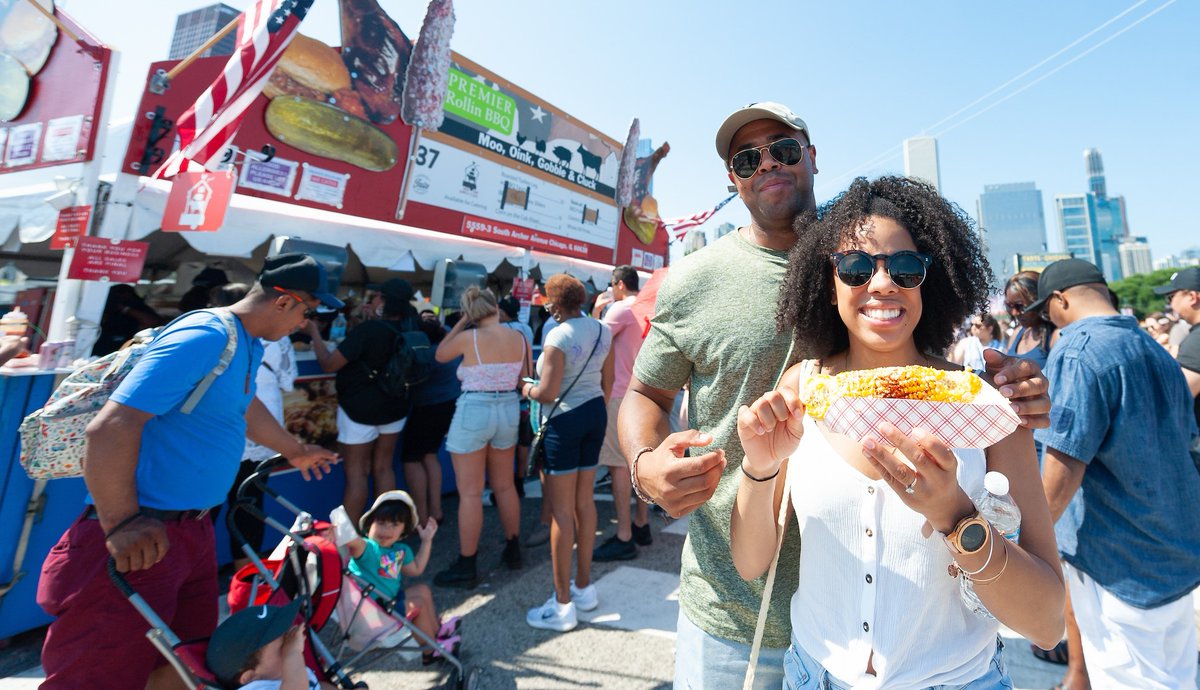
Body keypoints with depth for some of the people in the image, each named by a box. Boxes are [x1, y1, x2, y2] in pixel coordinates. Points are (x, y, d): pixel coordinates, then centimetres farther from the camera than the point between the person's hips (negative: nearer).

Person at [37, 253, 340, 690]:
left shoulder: (246, 344, 9)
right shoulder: (204, 338, -22)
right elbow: (110, 428, -27)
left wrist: (296, 452, 38)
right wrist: (120, 523, -22)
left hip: (192, 531, 9)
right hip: (141, 540, -9)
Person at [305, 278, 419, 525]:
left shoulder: (369, 329, -23)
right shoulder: (411, 329, -5)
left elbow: (328, 364, -18)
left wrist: (315, 333, -6)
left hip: (360, 409, -5)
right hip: (395, 408, 6)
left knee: (357, 472, 4)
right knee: (383, 468, 14)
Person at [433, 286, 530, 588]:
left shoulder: (469, 337, -12)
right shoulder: (520, 338, 0)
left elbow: (440, 355, 7)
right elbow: (525, 381, 6)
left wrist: (460, 323, 6)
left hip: (474, 412, -5)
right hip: (509, 411, 5)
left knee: (470, 493, 3)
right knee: (505, 486, 19)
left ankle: (466, 568, 13)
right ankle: (513, 551, 32)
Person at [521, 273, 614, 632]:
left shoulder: (558, 337, -18)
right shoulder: (602, 330, 4)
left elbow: (548, 393, -20)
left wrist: (528, 389, 1)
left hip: (563, 420, -8)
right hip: (594, 414, 8)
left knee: (561, 510, 2)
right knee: (584, 501, 16)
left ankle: (563, 605, 13)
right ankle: (584, 586, 30)